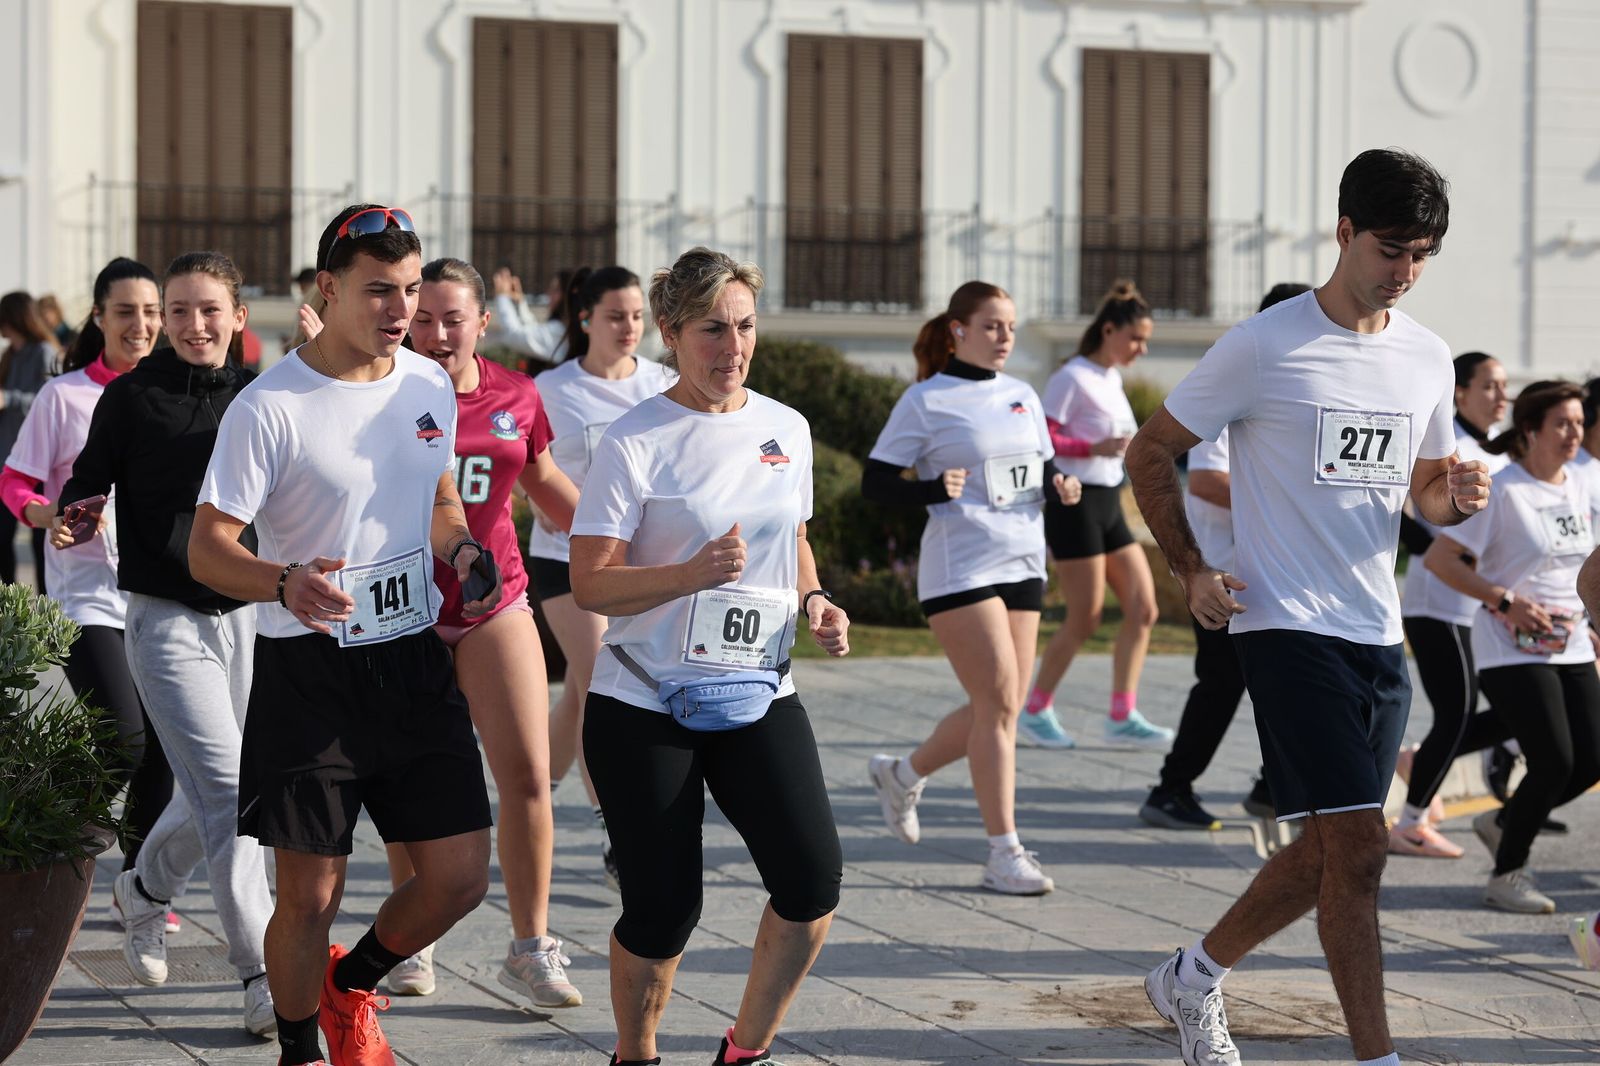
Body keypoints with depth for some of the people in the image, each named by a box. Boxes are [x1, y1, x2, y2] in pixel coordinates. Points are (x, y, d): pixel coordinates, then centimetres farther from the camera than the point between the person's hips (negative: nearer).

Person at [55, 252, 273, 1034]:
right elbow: (88, 482, 1)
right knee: (227, 790, -13)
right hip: (165, 621, -4)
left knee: (210, 789, 14)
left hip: (244, 616, 4)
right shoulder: (131, 398, -3)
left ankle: (145, 889, 45)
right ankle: (262, 977, -12)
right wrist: (70, 521, -22)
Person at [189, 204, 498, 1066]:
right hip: (307, 673, -5)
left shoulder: (430, 386, 5)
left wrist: (462, 551, -1)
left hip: (414, 663, 5)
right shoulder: (268, 407, -13)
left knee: (461, 874, 0)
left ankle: (351, 984, 29)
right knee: (309, 896, -2)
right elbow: (207, 549, -13)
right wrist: (285, 583, -33)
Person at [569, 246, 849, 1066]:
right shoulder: (635, 442, -10)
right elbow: (589, 584, -13)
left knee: (812, 881, -11)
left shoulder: (787, 429, 7)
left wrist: (813, 601, 2)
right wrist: (694, 574, -27)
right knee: (663, 908, -4)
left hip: (759, 696, 5)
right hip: (644, 706, -4)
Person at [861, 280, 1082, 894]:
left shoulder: (1022, 397, 14)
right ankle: (1004, 854, -7)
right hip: (959, 567, -7)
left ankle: (901, 775, 31)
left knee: (1001, 709, 6)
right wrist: (935, 489, -21)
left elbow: (1043, 470, 22)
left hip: (1023, 565, 7)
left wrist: (1061, 487, -1)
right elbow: (875, 484, -4)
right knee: (999, 703, -12)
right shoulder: (925, 401, -4)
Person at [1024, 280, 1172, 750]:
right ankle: (1036, 710, 9)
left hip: (1109, 506, 9)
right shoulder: (1072, 378, -12)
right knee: (1084, 620, -6)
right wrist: (1094, 448, -26)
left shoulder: (1111, 379, 14)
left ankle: (1123, 718, 5)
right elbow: (1039, 440, -18)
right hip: (1076, 504, -9)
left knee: (1143, 609, 2)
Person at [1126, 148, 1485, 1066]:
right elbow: (1151, 455, 1)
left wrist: (1456, 498, -2)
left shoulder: (1428, 358, 9)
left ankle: (1194, 978, 32)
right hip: (1289, 627, -7)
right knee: (1357, 848, -13)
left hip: (1380, 636, 7)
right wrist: (1192, 571, -6)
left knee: (1327, 856, 11)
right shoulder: (1263, 348, -9)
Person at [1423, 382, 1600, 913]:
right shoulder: (1501, 491, -12)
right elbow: (1439, 558, -14)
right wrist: (1505, 601, -18)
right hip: (1511, 651, -7)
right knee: (1555, 760, -15)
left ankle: (1501, 823, 27)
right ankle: (1506, 875, 3)